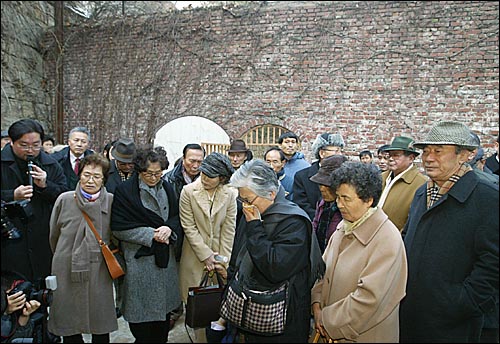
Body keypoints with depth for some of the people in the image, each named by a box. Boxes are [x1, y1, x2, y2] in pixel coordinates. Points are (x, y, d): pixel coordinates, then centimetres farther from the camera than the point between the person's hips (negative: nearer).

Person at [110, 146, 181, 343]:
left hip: (165, 256, 5)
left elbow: (176, 216, 12)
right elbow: (119, 228, -11)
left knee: (164, 306, 14)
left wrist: (169, 227, -11)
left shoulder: (167, 188, 5)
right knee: (142, 310, 5)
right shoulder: (125, 190, -10)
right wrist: (151, 234, -16)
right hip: (139, 258, -4)